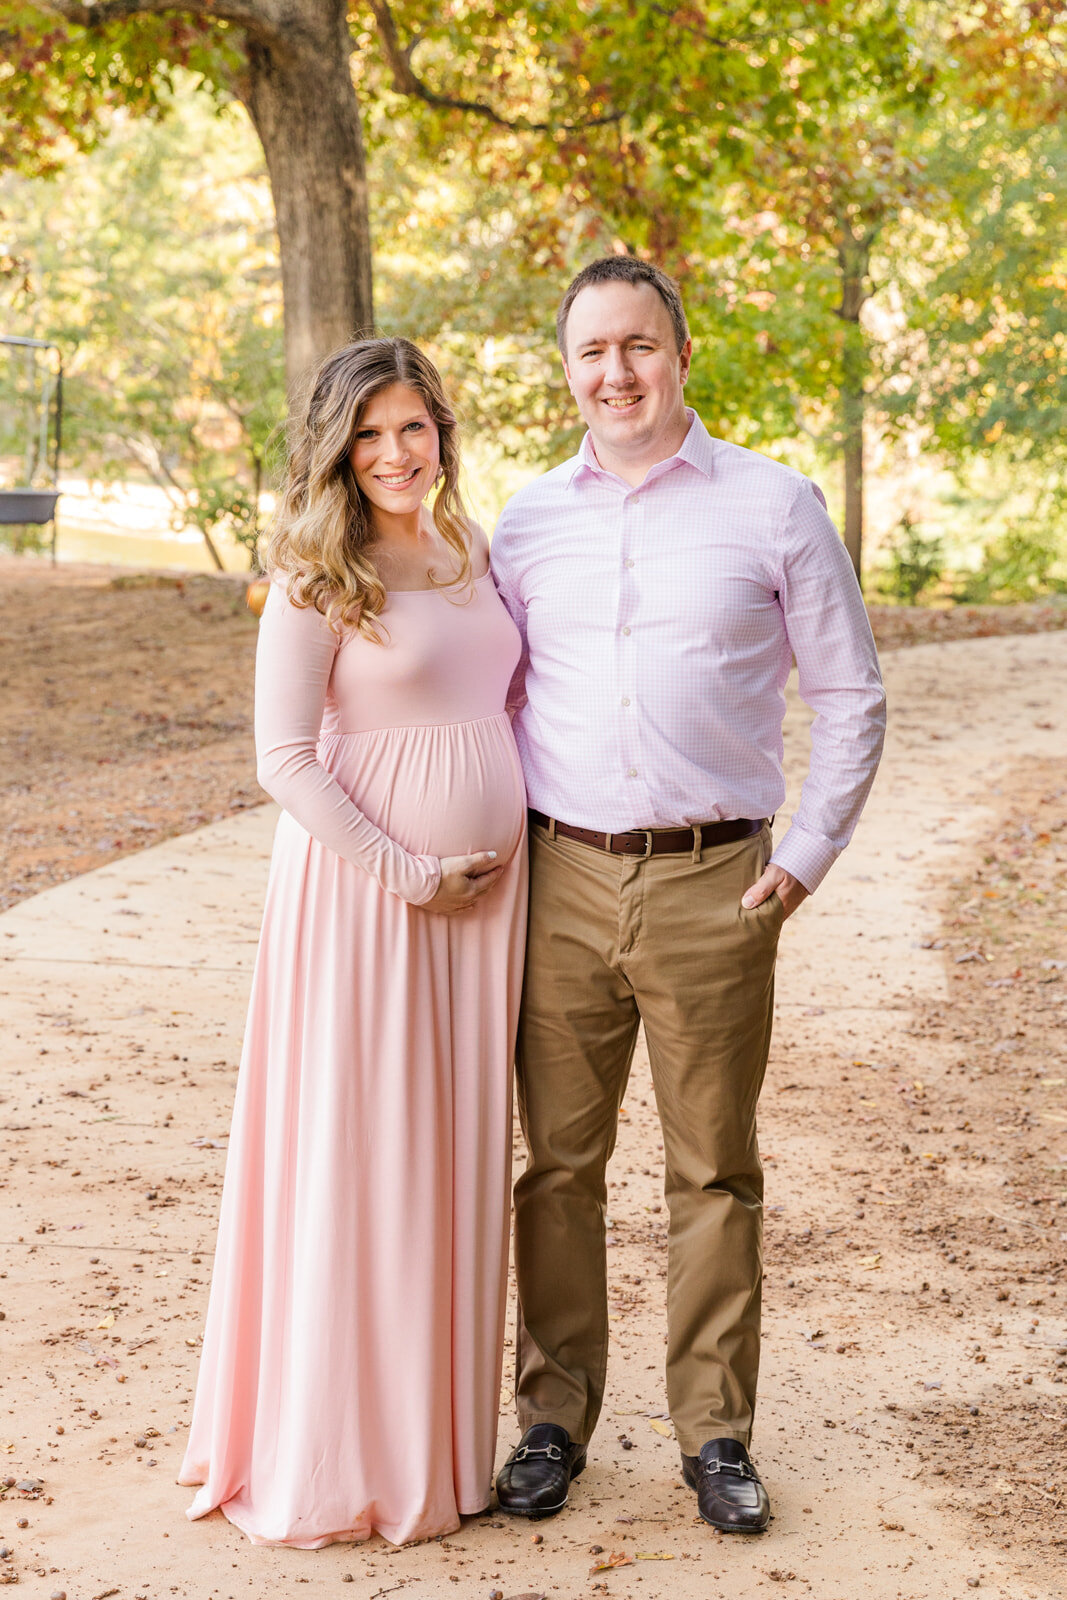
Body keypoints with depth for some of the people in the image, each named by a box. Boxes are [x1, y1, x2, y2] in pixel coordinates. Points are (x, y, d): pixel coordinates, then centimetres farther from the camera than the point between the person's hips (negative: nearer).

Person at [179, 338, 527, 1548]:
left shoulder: (472, 558, 10)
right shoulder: (316, 581, -9)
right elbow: (285, 757, -12)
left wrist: (515, 847, 9)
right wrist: (403, 874, -14)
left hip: (487, 893, 6)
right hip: (363, 889, -6)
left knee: (458, 1161, 11)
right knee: (356, 1159, 0)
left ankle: (439, 1438, 24)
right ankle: (342, 1455, 14)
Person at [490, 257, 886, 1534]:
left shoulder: (775, 508, 2)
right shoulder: (527, 522, 10)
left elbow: (849, 696, 6)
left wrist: (808, 855, -2)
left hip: (713, 887, -2)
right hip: (561, 879, 2)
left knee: (714, 1172, 5)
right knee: (558, 1164, 6)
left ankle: (715, 1436, 17)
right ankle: (554, 1421, 19)